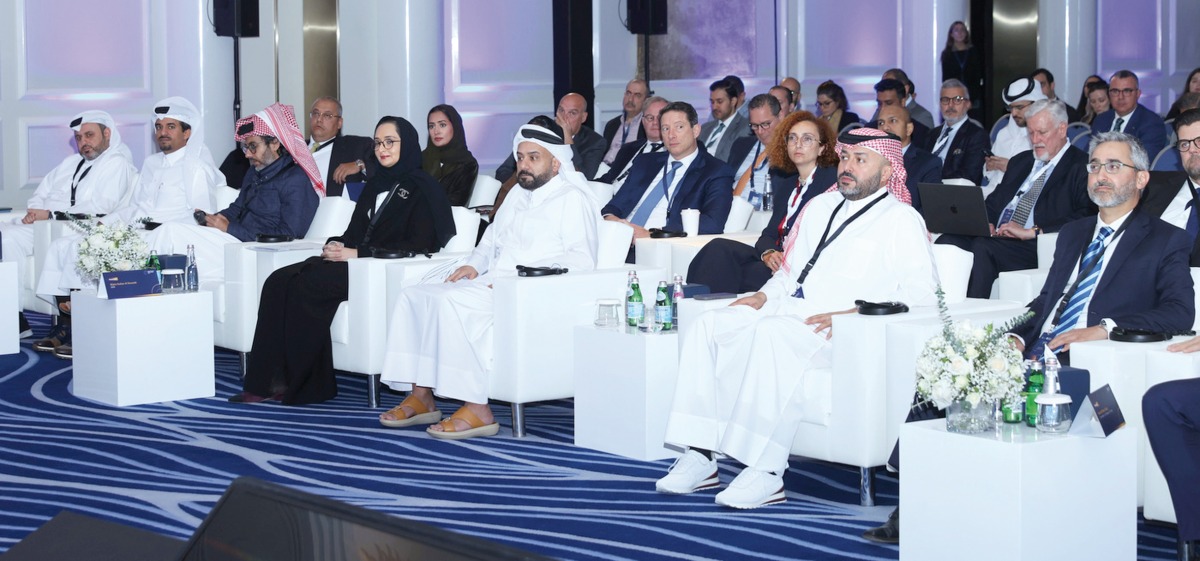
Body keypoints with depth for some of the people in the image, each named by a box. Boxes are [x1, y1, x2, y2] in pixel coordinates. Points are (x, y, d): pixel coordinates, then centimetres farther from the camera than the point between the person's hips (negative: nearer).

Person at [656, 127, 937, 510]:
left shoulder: (901, 221, 5)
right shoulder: (819, 207, 27)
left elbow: (920, 291, -7)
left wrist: (851, 314, -19)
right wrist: (765, 295, 9)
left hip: (838, 331, -7)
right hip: (786, 312, 7)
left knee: (772, 334, -36)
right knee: (707, 326, -16)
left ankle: (766, 471, -35)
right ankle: (699, 456, -21)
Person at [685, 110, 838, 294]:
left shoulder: (832, 179, 3)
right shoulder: (786, 184, 26)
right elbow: (770, 232, 16)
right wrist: (768, 253, -9)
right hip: (777, 263, 7)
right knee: (720, 248, -21)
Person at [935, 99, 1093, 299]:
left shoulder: (1082, 167, 0)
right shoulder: (1020, 161, 26)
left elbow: (1086, 218, -15)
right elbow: (994, 200, 27)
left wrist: (1033, 232, -20)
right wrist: (987, 223, 2)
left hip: (1037, 246, -7)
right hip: (996, 237, 7)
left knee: (982, 247, -34)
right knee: (947, 241, -20)